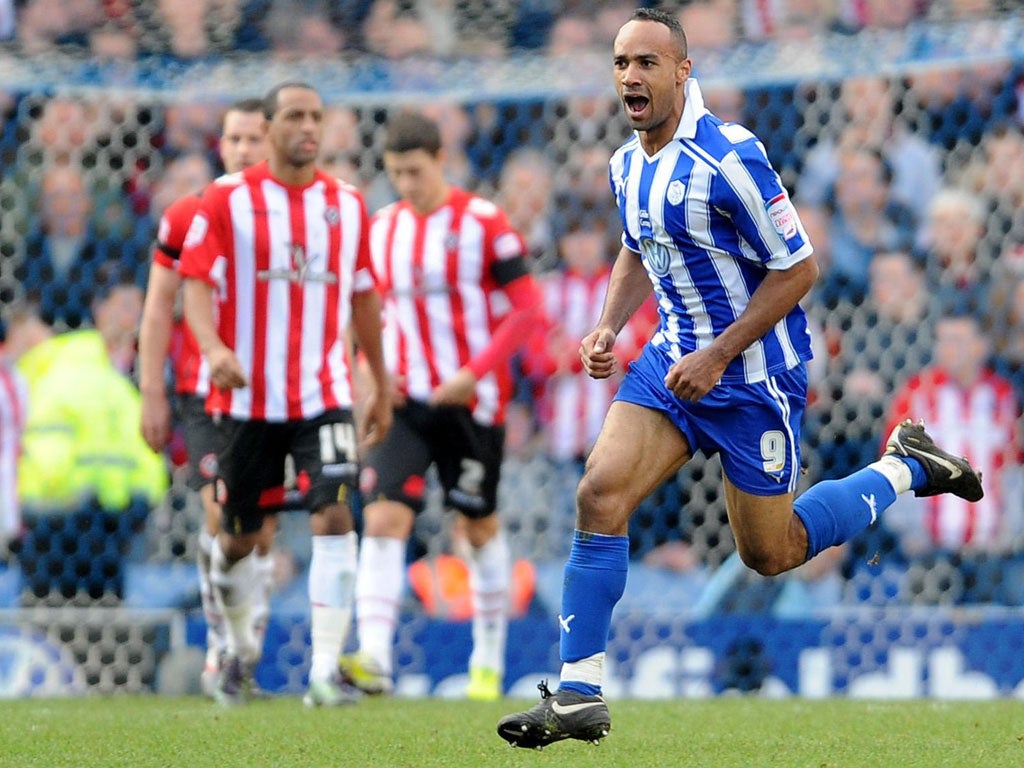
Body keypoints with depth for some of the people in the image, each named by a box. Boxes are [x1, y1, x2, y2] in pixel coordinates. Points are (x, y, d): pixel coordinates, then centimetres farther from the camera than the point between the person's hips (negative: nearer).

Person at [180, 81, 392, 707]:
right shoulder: (228, 199, -2)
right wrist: (214, 349, -26)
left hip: (324, 396, 1)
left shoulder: (348, 204, 8)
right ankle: (241, 649, 34)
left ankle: (326, 670, -17)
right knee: (237, 537, 8)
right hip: (247, 398, -1)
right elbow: (196, 285, -7)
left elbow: (364, 300, 17)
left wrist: (382, 390, 21)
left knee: (335, 516, -17)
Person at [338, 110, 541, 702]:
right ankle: (374, 661, -24)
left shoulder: (484, 223, -7)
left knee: (481, 525, 10)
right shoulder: (381, 229, 8)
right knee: (384, 518, -14)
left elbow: (526, 307, -8)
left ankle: (489, 662, 26)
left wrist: (475, 372, -18)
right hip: (404, 401, 3)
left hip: (471, 401, -3)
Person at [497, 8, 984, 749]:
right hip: (674, 356, 7)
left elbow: (798, 269, -18)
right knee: (599, 495, -12)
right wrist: (607, 328, 4)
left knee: (771, 555, 6)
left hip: (755, 373, -7)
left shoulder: (729, 157, -22)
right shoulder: (626, 166, 3)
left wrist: (718, 357, -20)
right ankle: (579, 695, -8)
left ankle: (905, 468, 28)